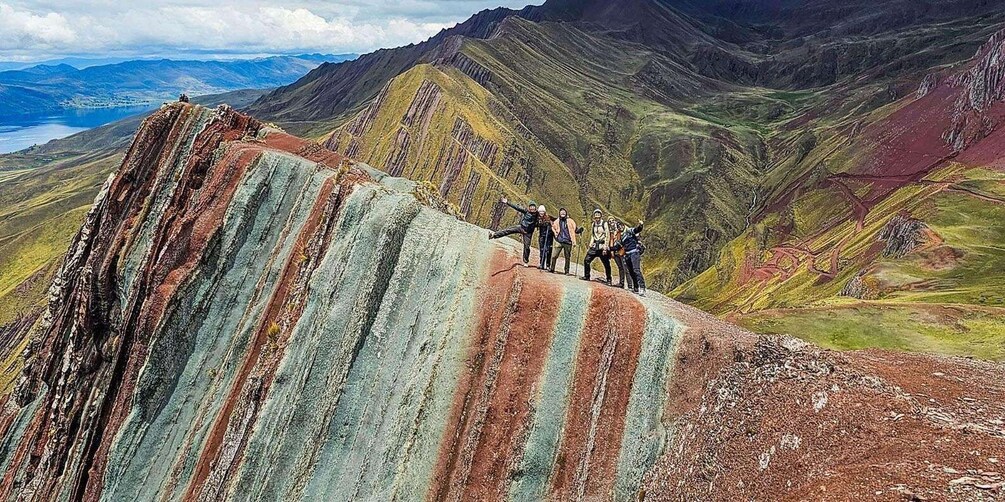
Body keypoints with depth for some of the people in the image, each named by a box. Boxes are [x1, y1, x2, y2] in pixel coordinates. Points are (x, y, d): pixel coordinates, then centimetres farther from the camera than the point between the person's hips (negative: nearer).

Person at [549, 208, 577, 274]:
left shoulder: (570, 221, 1)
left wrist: (574, 242, -4)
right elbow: (553, 227, 28)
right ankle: (552, 269, 12)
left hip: (568, 242, -1)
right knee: (554, 256, -5)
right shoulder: (557, 221, 8)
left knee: (567, 257, 5)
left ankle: (567, 271, 16)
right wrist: (555, 232, 9)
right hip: (559, 241, 2)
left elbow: (573, 231, 1)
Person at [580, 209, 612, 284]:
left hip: (602, 247, -5)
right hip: (594, 246, 5)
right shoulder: (594, 224, 12)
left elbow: (607, 236, -8)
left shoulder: (604, 224, -4)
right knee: (587, 260, -4)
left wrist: (605, 248, -14)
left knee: (606, 264, 0)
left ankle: (609, 280, 11)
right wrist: (590, 246, 11)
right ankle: (587, 276, 9)